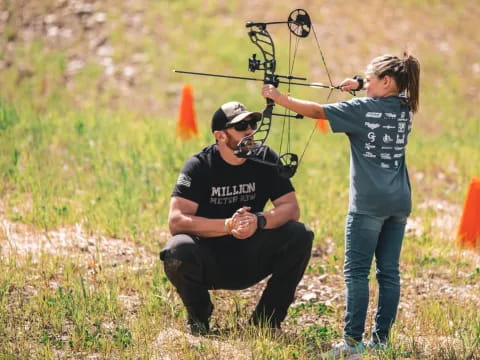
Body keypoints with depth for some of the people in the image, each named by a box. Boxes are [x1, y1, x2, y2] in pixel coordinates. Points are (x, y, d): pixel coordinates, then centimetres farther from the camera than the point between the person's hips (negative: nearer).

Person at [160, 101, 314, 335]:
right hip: (210, 264, -3)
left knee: (300, 236, -21)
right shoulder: (199, 166, -12)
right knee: (178, 251, -35)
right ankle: (199, 317, -4)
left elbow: (291, 208, -8)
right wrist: (228, 225, -33)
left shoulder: (265, 159, -3)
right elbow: (176, 221, -23)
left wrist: (259, 221, -30)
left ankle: (266, 318, -5)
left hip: (250, 262, 3)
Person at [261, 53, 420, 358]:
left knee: (356, 271, -5)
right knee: (389, 271, 7)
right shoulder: (405, 107, 8)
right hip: (399, 203, 6)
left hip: (369, 204, -6)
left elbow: (316, 110, -6)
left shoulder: (362, 109, -8)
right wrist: (360, 84, 16)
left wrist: (280, 98, 3)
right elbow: (391, 91, 30)